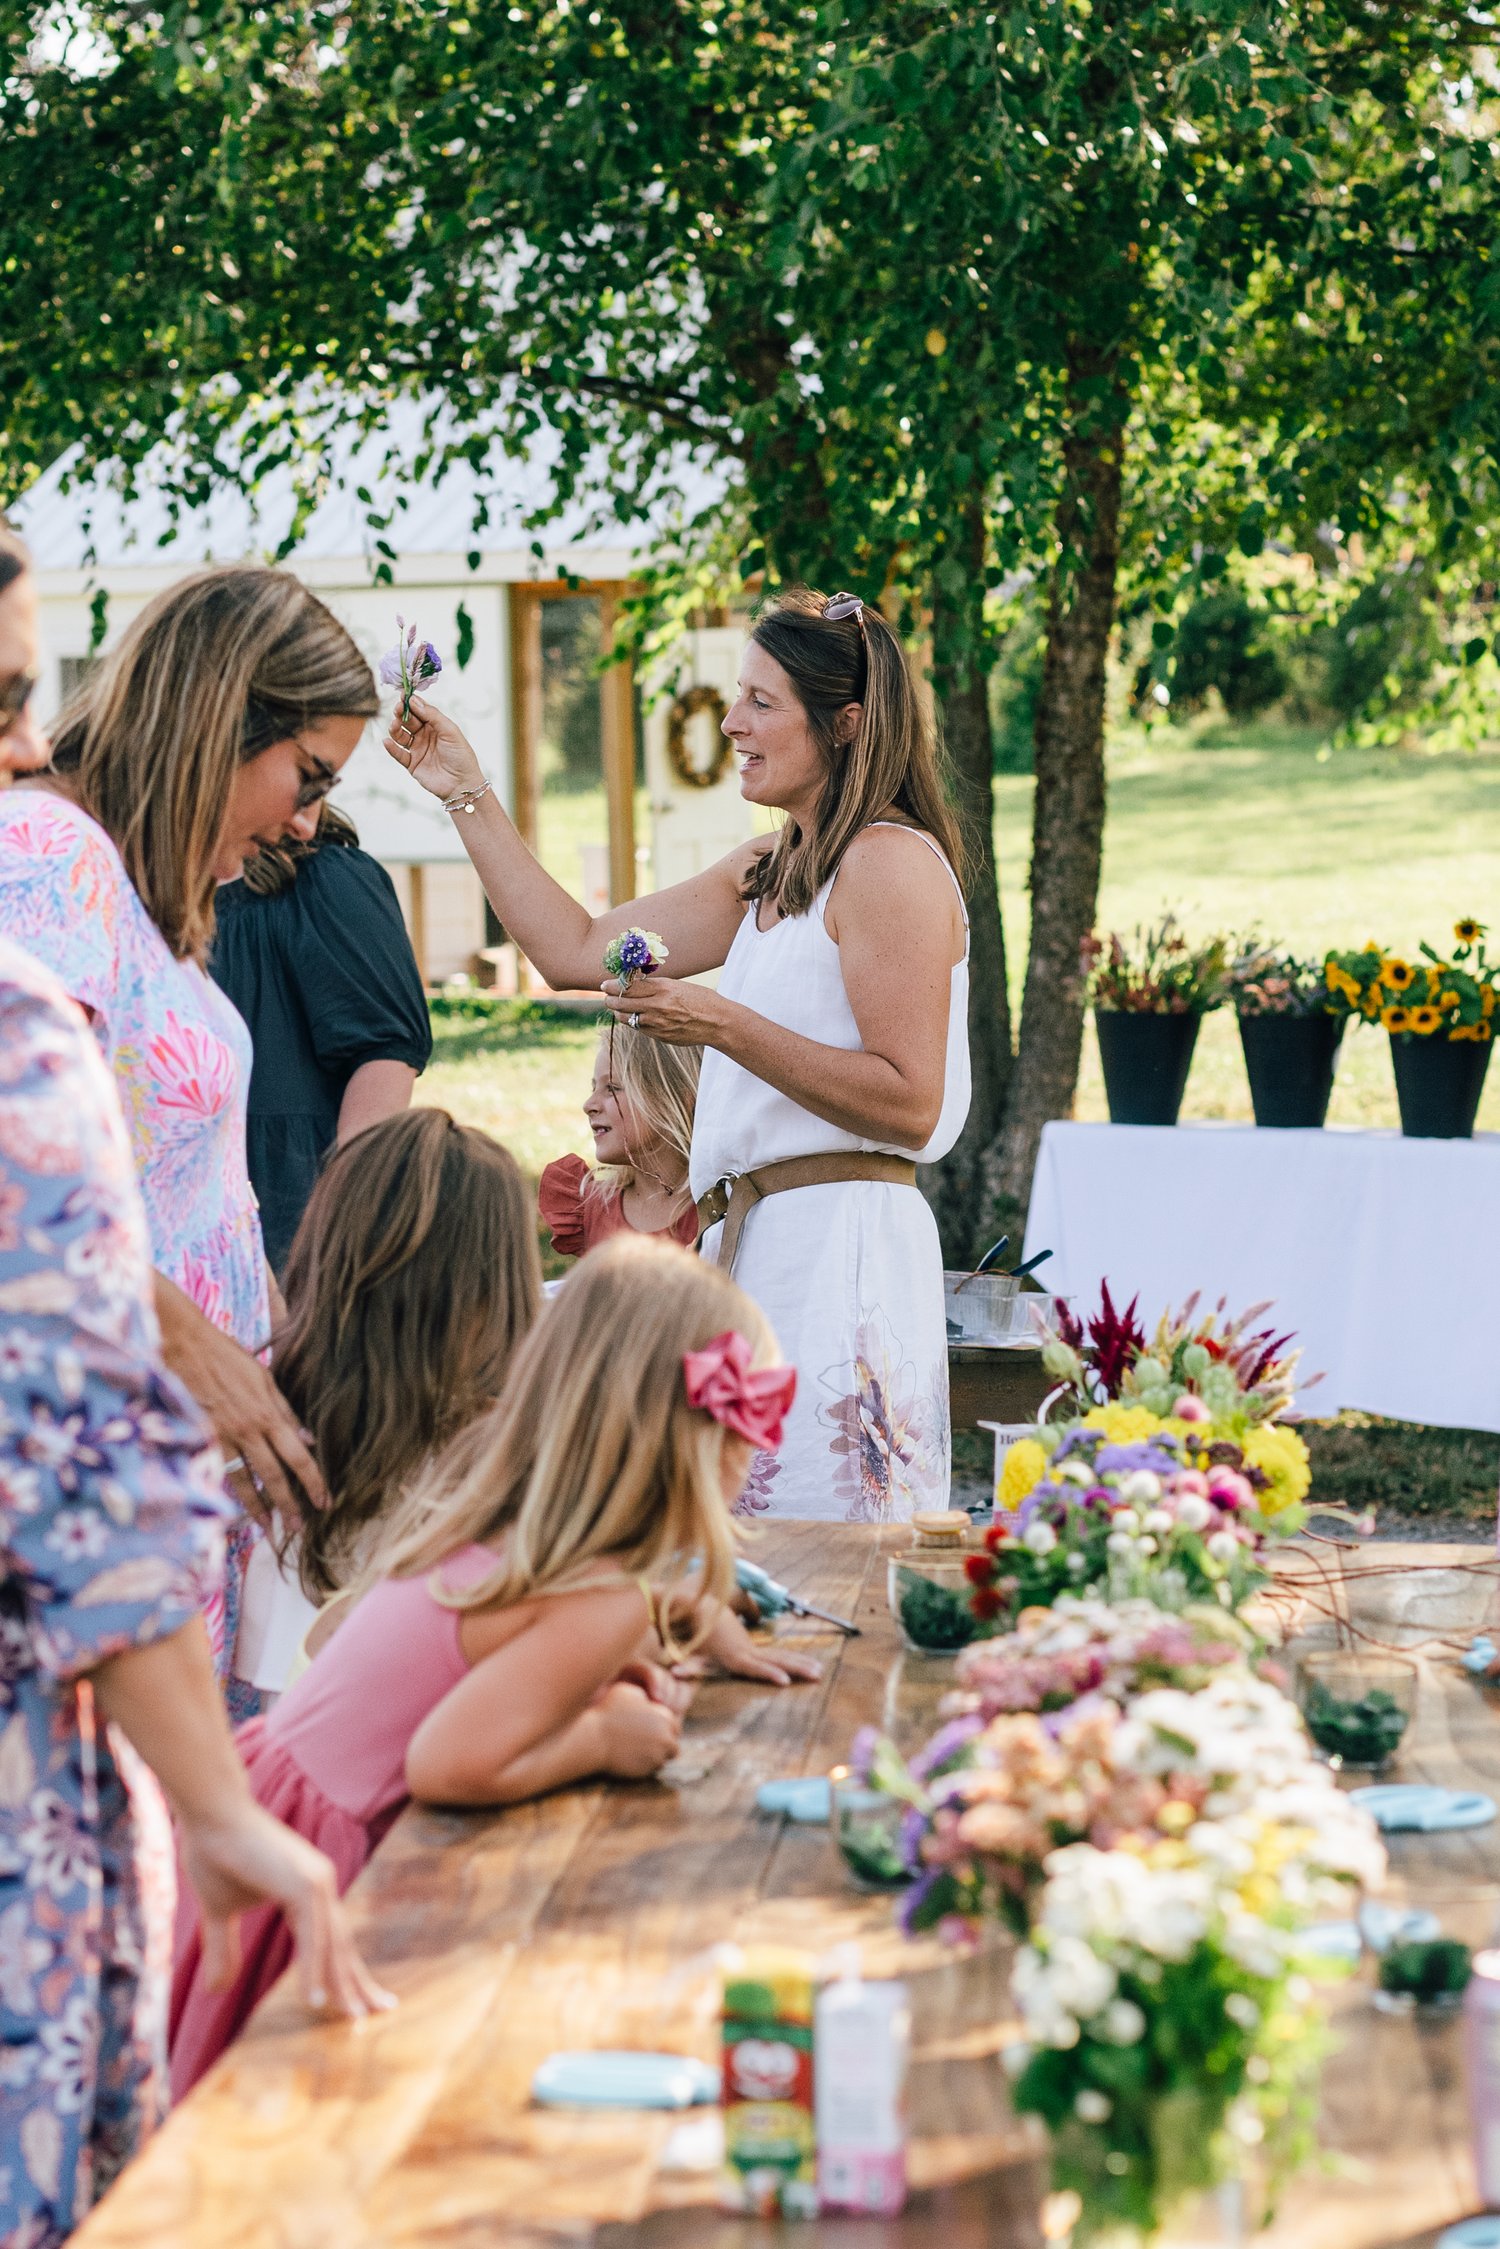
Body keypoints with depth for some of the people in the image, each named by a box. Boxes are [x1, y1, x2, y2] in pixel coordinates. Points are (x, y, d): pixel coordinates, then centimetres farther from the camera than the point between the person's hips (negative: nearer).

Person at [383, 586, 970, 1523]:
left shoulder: (892, 861, -9)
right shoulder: (768, 873, 19)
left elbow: (911, 1104, -15)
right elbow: (577, 949, 21)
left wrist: (725, 1025, -19)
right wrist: (467, 794, 20)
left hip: (841, 1250, -9)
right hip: (755, 1237, 9)